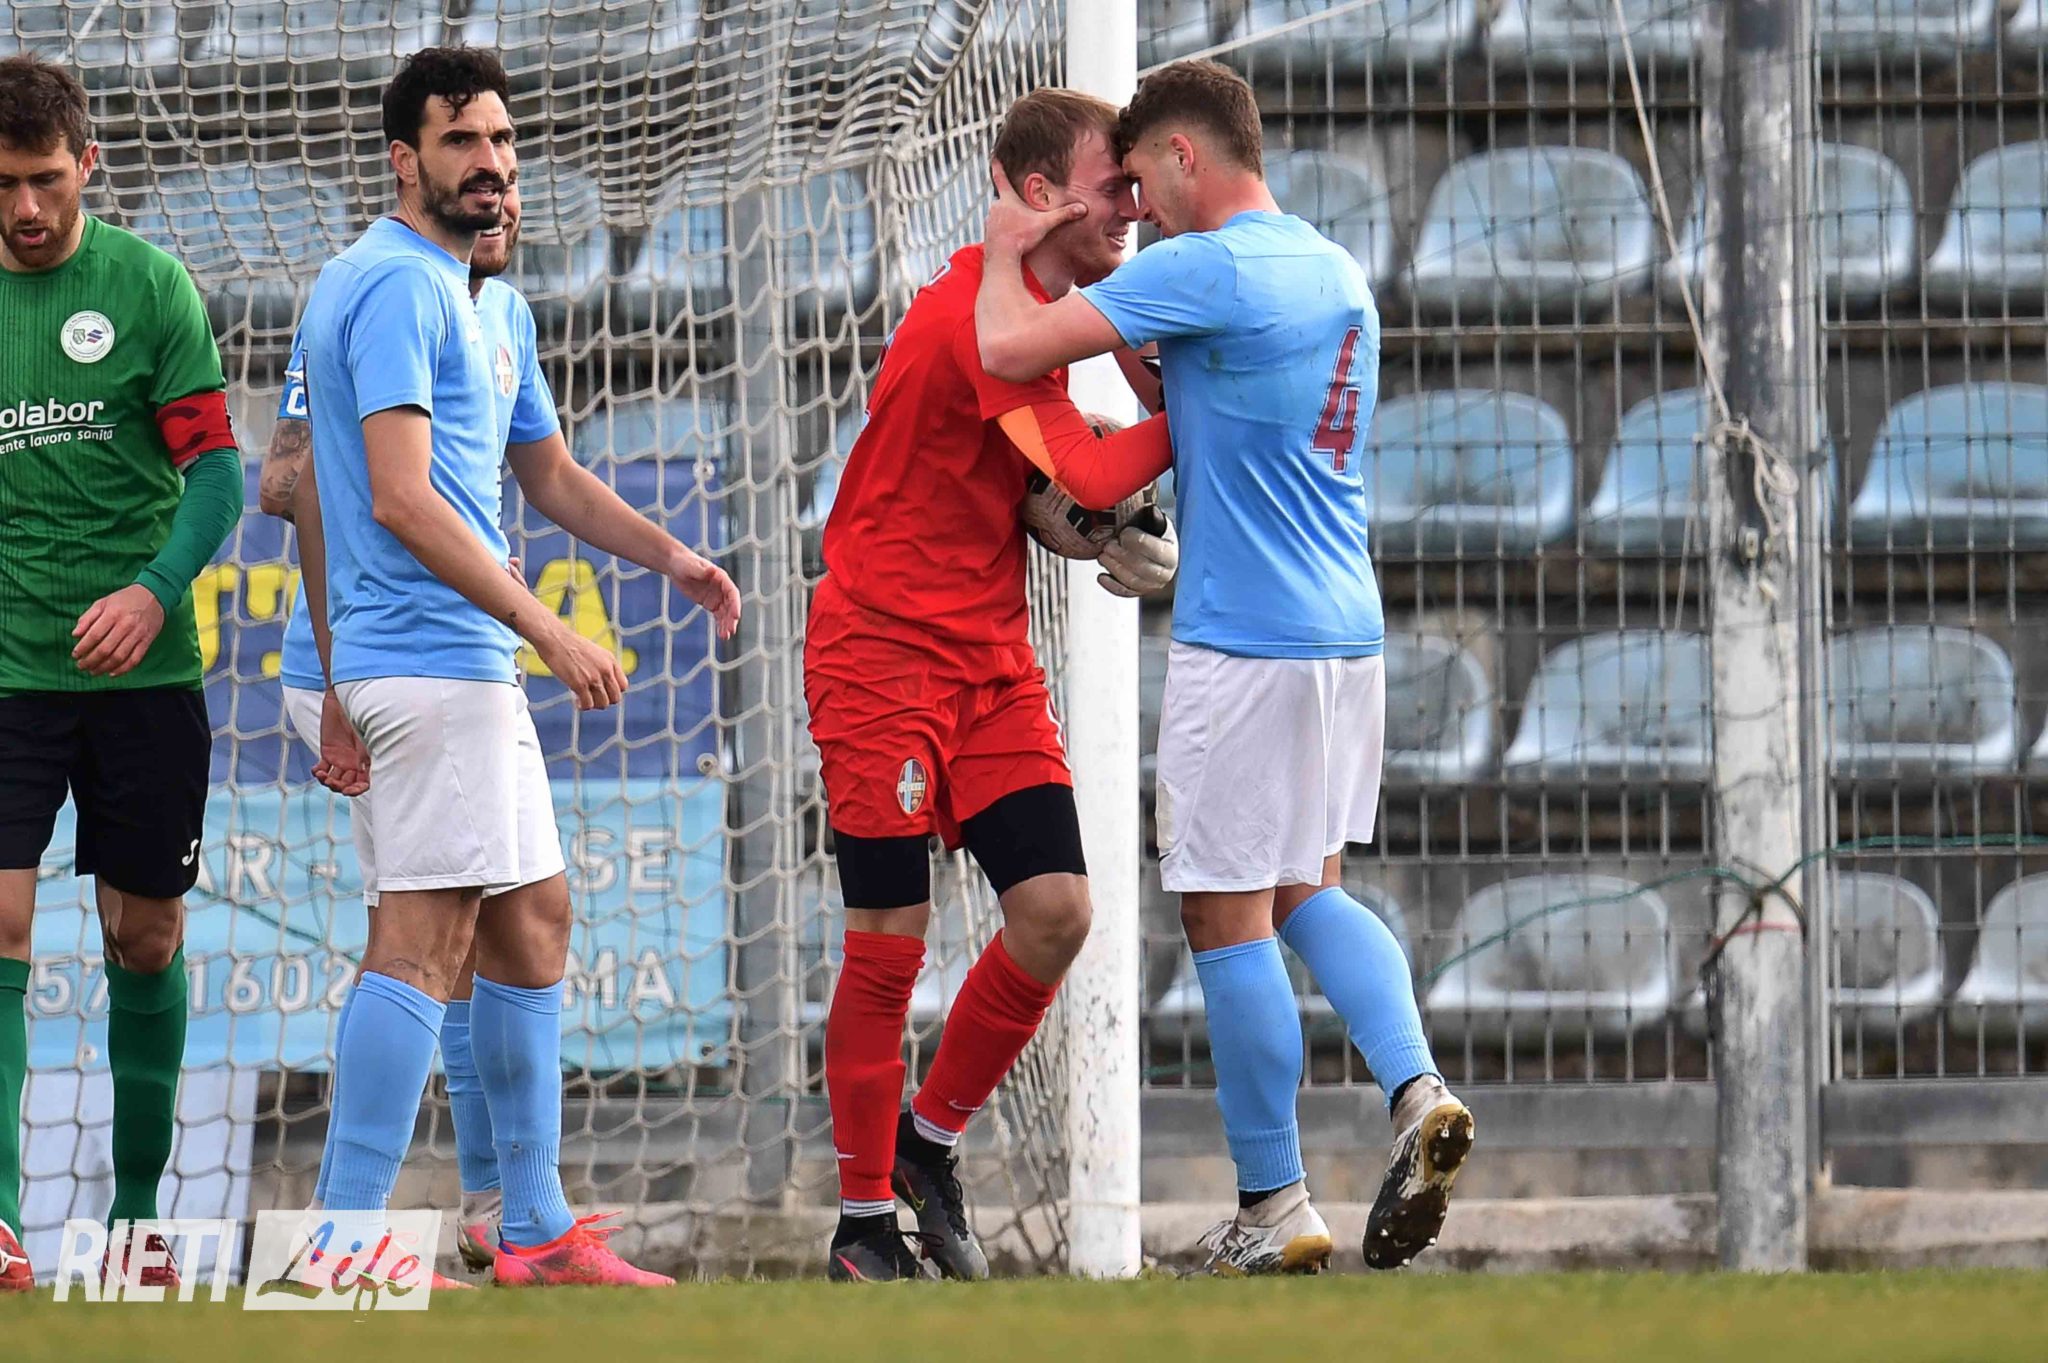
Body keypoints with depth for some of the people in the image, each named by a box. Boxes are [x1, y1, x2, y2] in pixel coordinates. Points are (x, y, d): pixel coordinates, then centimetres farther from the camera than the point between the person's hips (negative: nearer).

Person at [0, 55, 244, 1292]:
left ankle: (138, 1211, 20)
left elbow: (215, 469, -3)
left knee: (146, 939, 8)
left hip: (142, 669, 0)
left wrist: (155, 590, -19)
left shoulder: (147, 285, -1)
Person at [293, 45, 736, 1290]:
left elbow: (550, 475, 31)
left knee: (532, 925, 14)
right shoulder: (401, 288, -13)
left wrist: (670, 556, 15)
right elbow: (401, 498, -21)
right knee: (425, 937, -13)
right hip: (436, 661, -11)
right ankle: (348, 1239, -17)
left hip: (476, 670, 11)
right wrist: (548, 629, -20)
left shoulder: (491, 306, 20)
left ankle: (538, 1231, 19)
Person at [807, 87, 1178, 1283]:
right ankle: (864, 1219, 5)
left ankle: (933, 1139, 17)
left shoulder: (1046, 314, 12)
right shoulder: (979, 309, -18)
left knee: (1056, 913, -3)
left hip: (993, 662, 8)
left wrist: (1132, 550, -3)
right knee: (891, 942, -5)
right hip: (885, 651, -8)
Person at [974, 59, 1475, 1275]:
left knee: (1228, 917, 0)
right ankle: (1416, 1089, -6)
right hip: (1347, 628, 8)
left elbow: (1011, 350, -16)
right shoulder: (1339, 274, 14)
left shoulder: (1201, 270, -14)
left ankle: (1275, 1209, 3)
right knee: (1308, 889, 17)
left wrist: (1009, 253, 2)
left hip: (1244, 641, -8)